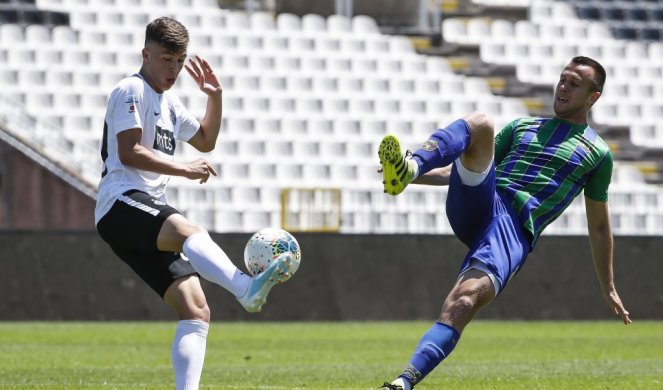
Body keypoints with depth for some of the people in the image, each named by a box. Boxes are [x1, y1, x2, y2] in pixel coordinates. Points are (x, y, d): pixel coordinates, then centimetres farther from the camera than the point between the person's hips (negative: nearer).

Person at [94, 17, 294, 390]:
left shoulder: (169, 102, 27)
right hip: (122, 204, -10)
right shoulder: (132, 91, -1)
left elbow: (205, 141, 39)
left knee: (196, 312, -5)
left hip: (151, 214, 10)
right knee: (192, 232, -41)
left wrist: (216, 97, 26)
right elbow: (129, 153, -12)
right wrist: (185, 170, -17)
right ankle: (247, 288, -68)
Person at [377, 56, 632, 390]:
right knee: (480, 123, -23)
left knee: (466, 300, -31)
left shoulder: (598, 154, 19)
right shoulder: (521, 127, 28)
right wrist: (419, 175, 14)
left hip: (515, 230, -3)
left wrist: (608, 288, 24)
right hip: (476, 205, 3)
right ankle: (409, 169, -49)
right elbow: (471, 168, 29)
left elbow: (599, 225, 24)